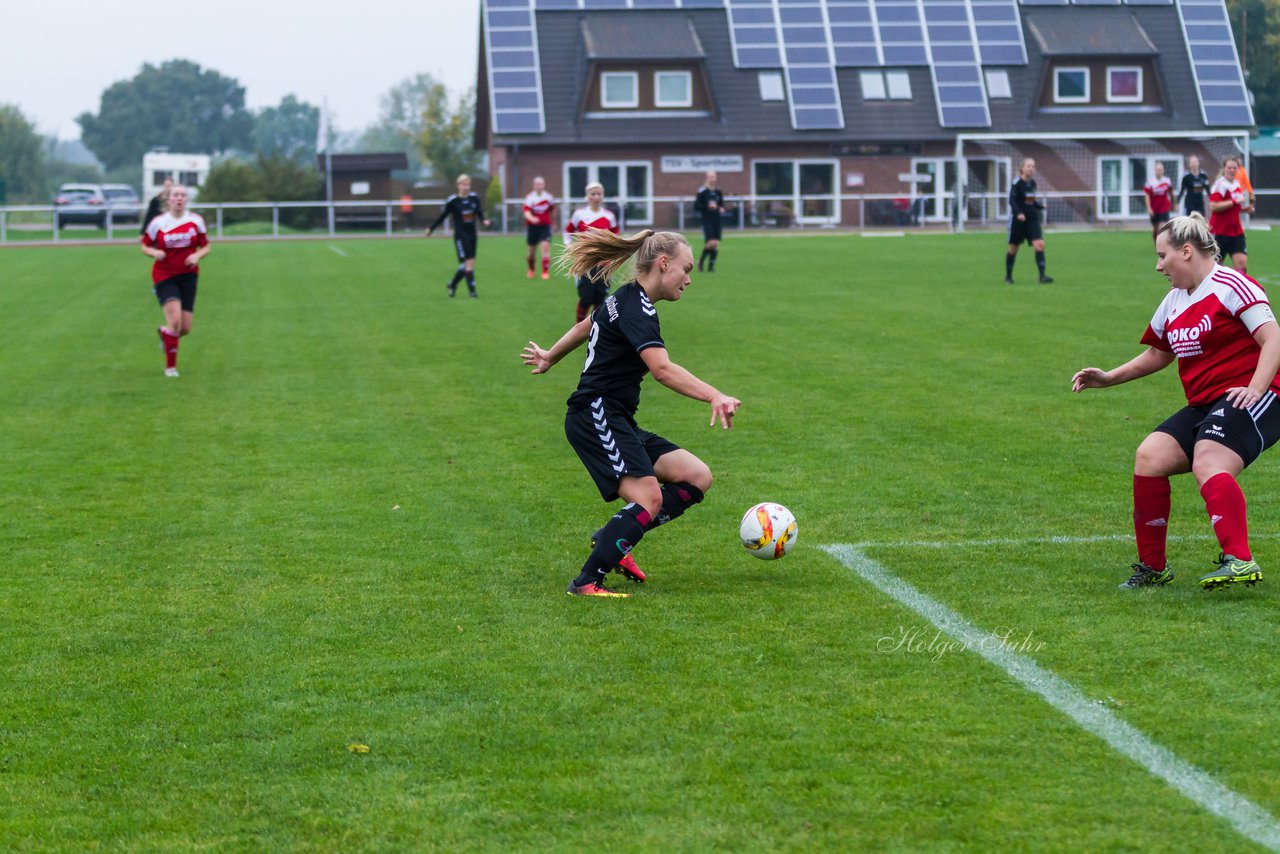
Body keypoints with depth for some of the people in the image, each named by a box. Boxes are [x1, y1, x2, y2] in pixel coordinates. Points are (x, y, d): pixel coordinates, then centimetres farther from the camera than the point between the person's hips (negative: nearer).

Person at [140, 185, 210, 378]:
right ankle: (170, 366, -5)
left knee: (185, 329, 1)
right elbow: (145, 246, 5)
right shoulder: (158, 223, -5)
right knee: (175, 320, -21)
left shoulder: (196, 220, 0)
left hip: (188, 275, 3)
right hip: (164, 276, -3)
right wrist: (154, 252, -17)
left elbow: (205, 246, 9)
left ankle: (164, 333, 39)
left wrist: (197, 255, -13)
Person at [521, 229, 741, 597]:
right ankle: (588, 582, -20)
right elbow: (662, 368, -31)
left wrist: (549, 357, 53)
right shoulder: (636, 308, -15)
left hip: (618, 422, 10)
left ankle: (614, 540, 2)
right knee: (649, 498, -25)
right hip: (597, 417, -10)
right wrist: (715, 397, -41)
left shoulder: (625, 299, 17)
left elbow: (585, 327, 35)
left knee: (697, 477, 0)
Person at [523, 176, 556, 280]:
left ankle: (546, 272, -15)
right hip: (532, 226, -1)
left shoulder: (549, 197, -1)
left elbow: (553, 210, 18)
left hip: (545, 226, 1)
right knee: (532, 250, 10)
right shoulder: (530, 198, -11)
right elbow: (526, 212, -27)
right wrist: (531, 218, -48)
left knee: (545, 246, -18)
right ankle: (531, 270, 37)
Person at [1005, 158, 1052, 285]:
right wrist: (1018, 213, -32)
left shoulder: (1033, 183, 10)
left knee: (1039, 245, -13)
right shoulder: (1016, 183, -9)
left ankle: (1042, 276, -17)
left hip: (1032, 219, 5)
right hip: (1018, 219, -5)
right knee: (1013, 248, 5)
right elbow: (1012, 200, -18)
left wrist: (1040, 205, 3)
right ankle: (1008, 276, 22)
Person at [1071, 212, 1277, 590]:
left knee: (1208, 463, -31)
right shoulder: (1174, 302, 17)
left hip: (1249, 399, -8)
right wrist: (1108, 378, 24)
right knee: (1149, 457, -8)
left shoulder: (1231, 286, -8)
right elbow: (1157, 354, 33)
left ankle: (1240, 561, -39)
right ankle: (1153, 567, 0)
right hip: (1204, 404, 8)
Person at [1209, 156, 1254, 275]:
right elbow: (1213, 206, -25)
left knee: (1242, 263, -5)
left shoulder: (1237, 184, 12)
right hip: (1220, 232, -7)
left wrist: (1245, 209, 8)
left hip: (1236, 232, 7)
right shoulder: (1220, 184, -13)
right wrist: (1234, 201, -24)